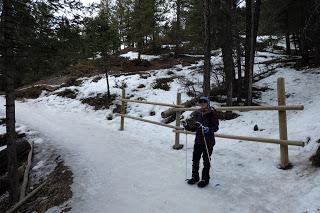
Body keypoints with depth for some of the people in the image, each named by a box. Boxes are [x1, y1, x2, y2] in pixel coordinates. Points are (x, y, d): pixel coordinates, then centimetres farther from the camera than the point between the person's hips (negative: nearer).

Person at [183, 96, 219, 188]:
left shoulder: (212, 113, -9)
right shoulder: (198, 113, 9)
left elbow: (216, 127, -12)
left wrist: (208, 129, -30)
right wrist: (188, 128, 0)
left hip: (208, 141, -5)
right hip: (198, 140, 5)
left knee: (206, 160, 6)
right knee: (195, 159, 9)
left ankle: (205, 179, 22)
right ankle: (195, 177, 27)